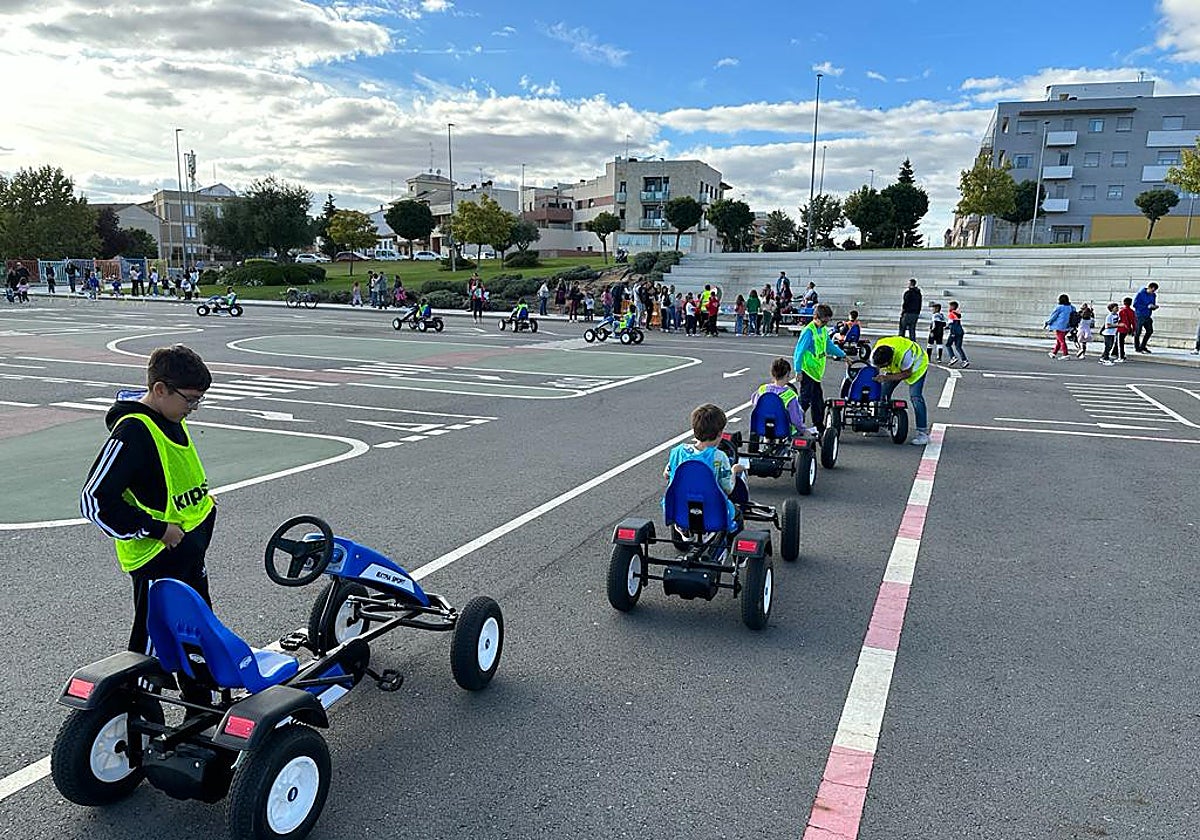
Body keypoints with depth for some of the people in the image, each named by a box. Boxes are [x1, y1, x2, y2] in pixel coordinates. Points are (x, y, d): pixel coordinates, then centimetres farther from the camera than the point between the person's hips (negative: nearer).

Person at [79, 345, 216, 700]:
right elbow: (95, 499, -25)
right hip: (156, 556, -9)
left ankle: (201, 707, 36)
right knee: (153, 643, 3)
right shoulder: (132, 431, -23)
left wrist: (203, 504, 11)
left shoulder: (171, 419, 6)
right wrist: (157, 529, -22)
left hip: (189, 550, 9)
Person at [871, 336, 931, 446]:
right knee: (884, 393, -4)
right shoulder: (875, 354, -28)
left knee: (915, 396, -19)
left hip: (916, 365, -6)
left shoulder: (904, 353, -43)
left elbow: (907, 374, -29)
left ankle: (923, 432, -15)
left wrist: (886, 378, -38)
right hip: (896, 366, 6)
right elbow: (875, 370, -10)